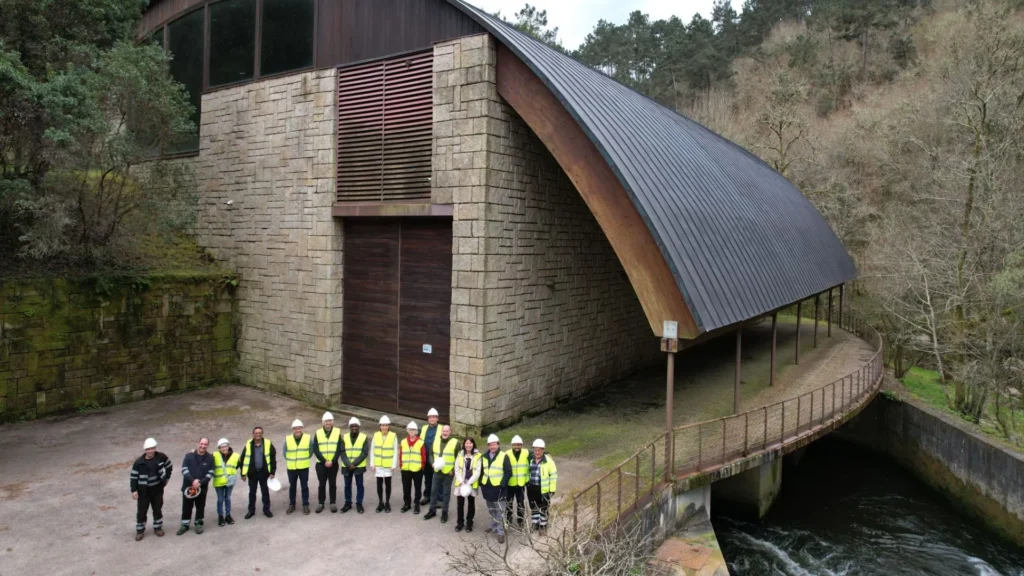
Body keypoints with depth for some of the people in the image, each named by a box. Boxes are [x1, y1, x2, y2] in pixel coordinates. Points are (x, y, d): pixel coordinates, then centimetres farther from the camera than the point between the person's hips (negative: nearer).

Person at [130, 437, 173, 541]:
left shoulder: (161, 457, -11)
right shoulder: (139, 462, -15)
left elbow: (169, 467, 7)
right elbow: (133, 476, -8)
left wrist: (166, 478, 6)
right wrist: (134, 490, -12)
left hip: (157, 490, 1)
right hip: (143, 491, -1)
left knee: (158, 509, 15)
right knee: (141, 511, 7)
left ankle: (158, 527, 32)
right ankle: (140, 530, 26)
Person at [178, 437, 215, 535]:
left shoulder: (210, 458, -3)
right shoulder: (189, 456, -4)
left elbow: (210, 473, -5)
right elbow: (184, 470, -10)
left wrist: (200, 482, -18)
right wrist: (193, 480, -23)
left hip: (202, 487, 0)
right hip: (188, 486, 0)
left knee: (200, 507, 11)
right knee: (186, 507, 11)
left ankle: (198, 524, 27)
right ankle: (185, 524, 26)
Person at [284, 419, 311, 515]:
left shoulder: (308, 438, -8)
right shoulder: (287, 439, -7)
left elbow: (311, 451, 4)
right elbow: (285, 453, 7)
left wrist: (304, 460, 6)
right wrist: (291, 461, 11)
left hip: (304, 467, -1)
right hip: (291, 468, 1)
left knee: (304, 486, 5)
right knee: (292, 486, 12)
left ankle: (305, 505, 14)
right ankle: (291, 505, 24)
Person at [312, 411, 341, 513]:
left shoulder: (338, 432, -1)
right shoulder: (318, 433, 0)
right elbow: (315, 450, -4)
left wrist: (332, 461, -14)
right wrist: (324, 461, -13)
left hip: (333, 464, 0)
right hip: (321, 463, 0)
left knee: (333, 483, 7)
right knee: (321, 484, 6)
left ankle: (333, 503, 17)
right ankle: (320, 503, 18)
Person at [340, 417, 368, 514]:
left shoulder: (364, 437, -3)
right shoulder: (344, 437, 3)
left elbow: (364, 453, -9)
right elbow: (342, 452, -3)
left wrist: (354, 464, -16)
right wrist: (348, 464, -14)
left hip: (359, 466, -2)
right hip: (346, 466, 2)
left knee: (359, 485, 4)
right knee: (347, 485, 10)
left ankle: (359, 504, 15)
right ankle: (348, 503, 23)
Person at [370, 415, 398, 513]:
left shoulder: (393, 436, -8)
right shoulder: (376, 435, -3)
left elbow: (395, 451, -5)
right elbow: (372, 450, 2)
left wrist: (394, 465, -8)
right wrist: (372, 464, 0)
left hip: (388, 465, -2)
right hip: (378, 465, 2)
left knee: (387, 484, 8)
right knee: (379, 484, 9)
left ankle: (387, 503, 21)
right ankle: (380, 503, 23)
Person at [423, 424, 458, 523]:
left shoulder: (455, 442, -10)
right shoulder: (436, 440, 4)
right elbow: (431, 453, 12)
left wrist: (454, 469, -13)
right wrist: (433, 463, -5)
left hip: (448, 472, -4)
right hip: (437, 471, 4)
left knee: (446, 492, 7)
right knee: (434, 491, 13)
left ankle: (444, 512, 19)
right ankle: (432, 510, 27)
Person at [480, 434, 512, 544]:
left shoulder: (503, 456, -9)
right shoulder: (484, 457, 9)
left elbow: (508, 472, -10)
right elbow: (481, 471, 17)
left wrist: (502, 484, -17)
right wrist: (481, 483, 9)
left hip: (498, 488, -6)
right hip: (487, 487, 6)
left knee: (500, 511, -3)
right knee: (491, 510, 18)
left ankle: (501, 532, 4)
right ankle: (494, 527, 33)